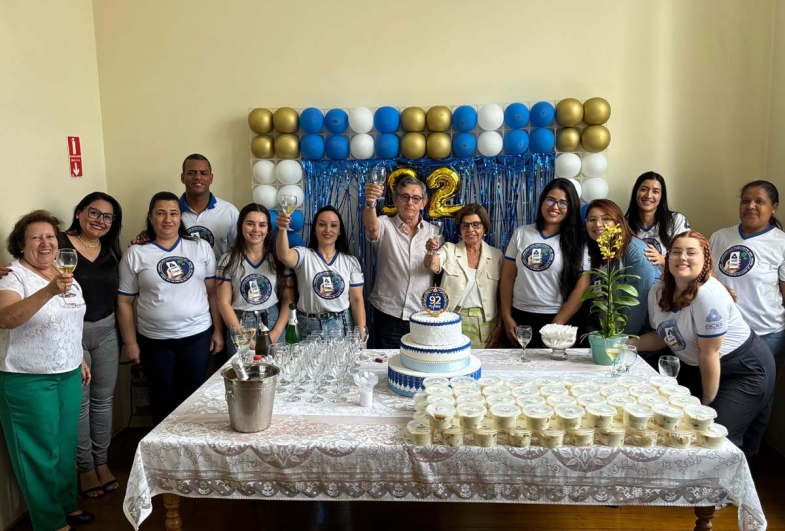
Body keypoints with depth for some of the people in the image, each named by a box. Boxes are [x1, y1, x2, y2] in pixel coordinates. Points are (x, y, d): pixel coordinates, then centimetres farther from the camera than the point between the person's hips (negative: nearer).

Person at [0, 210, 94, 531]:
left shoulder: (64, 273, 7)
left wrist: (79, 359, 18)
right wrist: (49, 291, -45)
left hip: (68, 374, 7)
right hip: (27, 380, -7)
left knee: (67, 444, 17)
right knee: (41, 451, 5)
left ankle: (67, 504, 35)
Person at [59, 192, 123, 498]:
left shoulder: (111, 249, 8)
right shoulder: (60, 246, -11)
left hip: (106, 331, 5)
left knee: (103, 398, 14)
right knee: (79, 402, 6)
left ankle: (101, 461, 29)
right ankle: (85, 467, 23)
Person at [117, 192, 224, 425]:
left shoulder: (201, 247, 1)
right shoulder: (135, 254, -2)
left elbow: (213, 292, 3)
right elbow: (124, 302, 0)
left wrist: (218, 331, 1)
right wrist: (130, 342, -2)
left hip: (198, 336, 1)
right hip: (154, 340, 0)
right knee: (162, 399, 14)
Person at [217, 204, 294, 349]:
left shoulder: (278, 258, 0)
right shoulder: (228, 260, -1)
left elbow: (288, 299, 0)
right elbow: (224, 303, -4)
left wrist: (275, 334, -11)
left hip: (272, 325, 1)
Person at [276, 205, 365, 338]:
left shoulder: (351, 262, 3)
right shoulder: (304, 255, -2)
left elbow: (357, 300, 1)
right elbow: (284, 256, -25)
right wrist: (282, 229, -43)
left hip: (342, 326, 1)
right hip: (309, 327, -1)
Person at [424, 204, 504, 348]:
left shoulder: (496, 255, 4)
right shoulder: (449, 250, 1)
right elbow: (433, 265, -20)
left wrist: (500, 326, 0)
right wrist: (431, 252, -42)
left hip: (485, 324, 1)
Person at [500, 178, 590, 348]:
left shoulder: (577, 242, -3)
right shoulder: (521, 233, 3)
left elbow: (582, 287, -7)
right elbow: (507, 277, 4)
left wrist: (557, 324, -12)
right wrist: (507, 317, -1)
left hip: (557, 319, -2)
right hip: (520, 317, 2)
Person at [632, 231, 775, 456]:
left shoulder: (709, 295, -29)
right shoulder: (657, 293, -6)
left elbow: (709, 353, -23)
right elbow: (662, 335, 8)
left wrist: (707, 404, -14)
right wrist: (628, 342, -10)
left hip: (744, 370, -7)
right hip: (696, 369, 7)